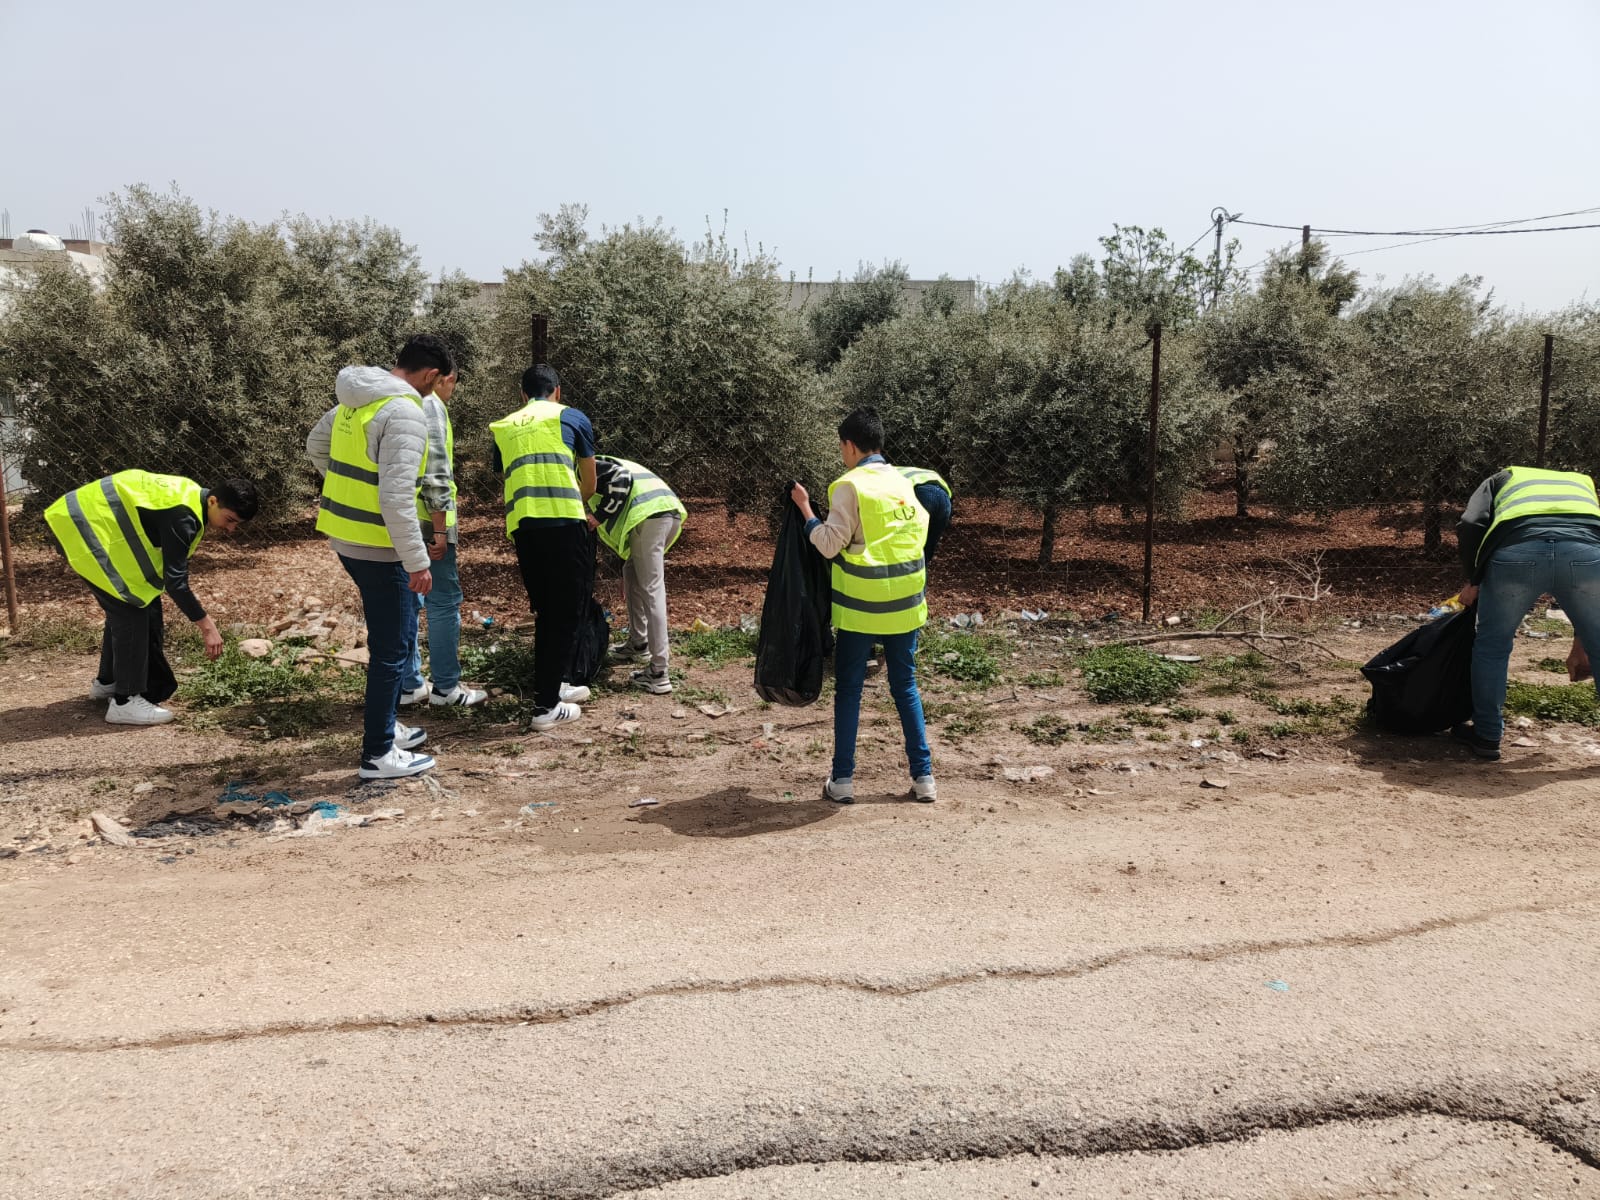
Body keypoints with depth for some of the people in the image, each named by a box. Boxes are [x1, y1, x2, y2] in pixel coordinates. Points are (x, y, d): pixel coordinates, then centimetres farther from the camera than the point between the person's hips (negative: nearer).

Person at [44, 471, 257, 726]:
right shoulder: (182, 515, -26)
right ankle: (125, 701, -7)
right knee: (131, 609, -12)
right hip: (86, 527, -11)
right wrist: (206, 625, -23)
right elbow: (174, 579, -27)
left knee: (124, 606, 19)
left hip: (89, 520, 11)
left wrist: (198, 610, 13)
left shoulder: (191, 497, 4)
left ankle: (107, 682, 35)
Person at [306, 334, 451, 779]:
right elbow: (397, 496, -26)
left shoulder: (354, 400, 8)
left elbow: (316, 445, 25)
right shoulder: (406, 412, -20)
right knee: (393, 647, 2)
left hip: (344, 537, 9)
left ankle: (384, 726, 34)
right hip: (379, 546, -9)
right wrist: (417, 561, -22)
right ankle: (378, 755, 10)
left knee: (393, 637, 22)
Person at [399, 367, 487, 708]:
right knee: (444, 601, 0)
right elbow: (435, 473, -18)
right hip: (424, 518, -9)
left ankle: (408, 685, 19)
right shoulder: (430, 404, -10)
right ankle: (445, 686, 5)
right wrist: (440, 528, -17)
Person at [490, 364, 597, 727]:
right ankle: (546, 706, 4)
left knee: (546, 612, 19)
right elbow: (589, 484, 20)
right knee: (566, 614, 3)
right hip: (562, 523, -4)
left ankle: (551, 686, 29)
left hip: (521, 525, 4)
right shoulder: (572, 417, 14)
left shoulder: (504, 428, 24)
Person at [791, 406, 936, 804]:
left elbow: (830, 544, -13)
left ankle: (842, 780, 11)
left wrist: (804, 507, -3)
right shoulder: (904, 482, 8)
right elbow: (921, 532, 12)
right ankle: (924, 777, 13)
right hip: (904, 605, 5)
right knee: (906, 687, 14)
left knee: (848, 690, 7)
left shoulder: (850, 486, -11)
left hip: (860, 607, -5)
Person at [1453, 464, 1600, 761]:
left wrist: (1473, 581, 26)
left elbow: (1470, 525, 13)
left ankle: (1486, 736, 26)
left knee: (1492, 646, 19)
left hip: (1517, 549, -1)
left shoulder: (1502, 479, 36)